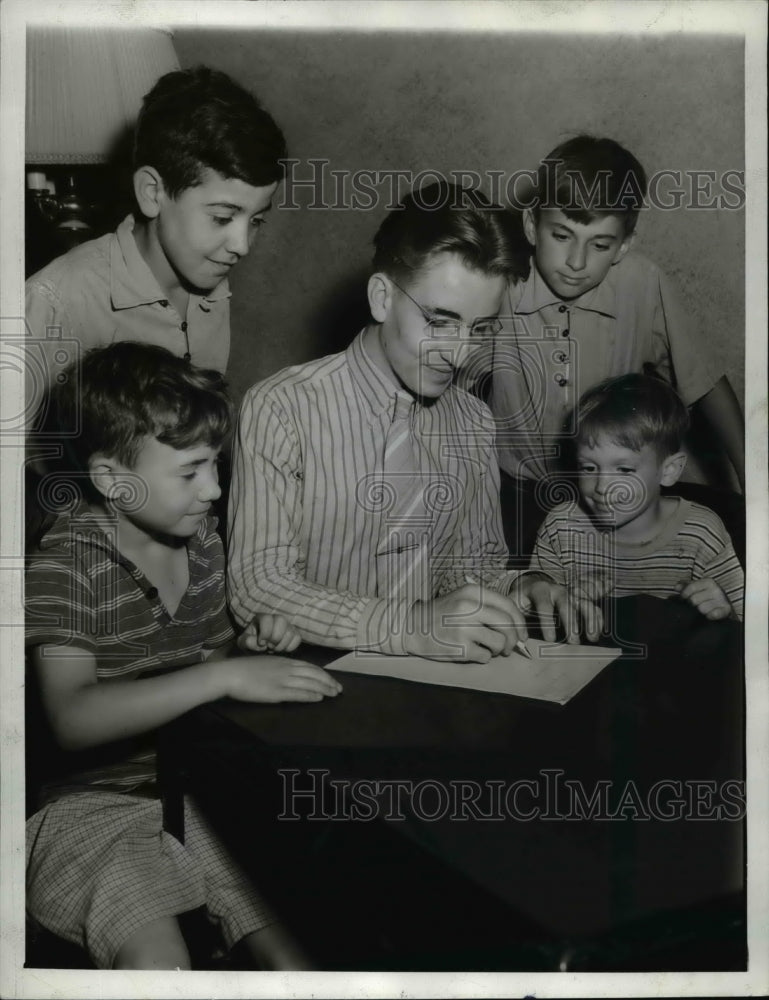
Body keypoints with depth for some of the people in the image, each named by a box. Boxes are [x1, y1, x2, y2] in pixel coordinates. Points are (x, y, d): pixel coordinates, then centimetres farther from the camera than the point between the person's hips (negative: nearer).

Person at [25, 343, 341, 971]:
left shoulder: (202, 540, 6)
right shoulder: (64, 565, -14)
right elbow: (72, 717, -28)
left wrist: (257, 645, -1)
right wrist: (227, 675, -33)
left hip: (201, 787, 5)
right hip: (99, 802, -5)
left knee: (298, 952, -11)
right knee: (159, 959, -27)